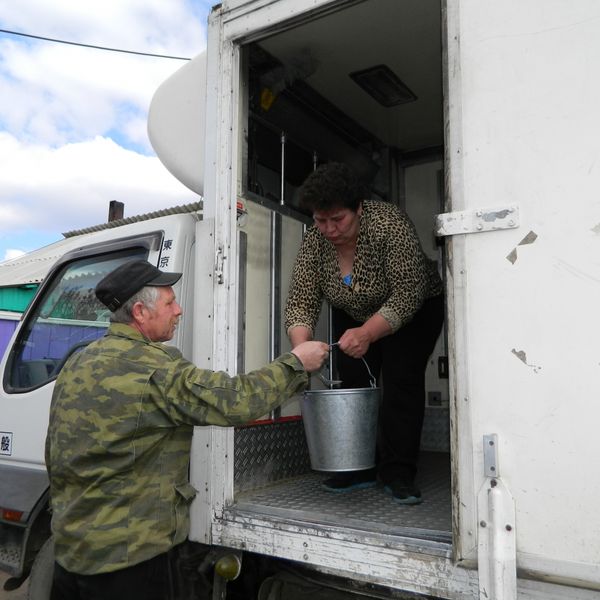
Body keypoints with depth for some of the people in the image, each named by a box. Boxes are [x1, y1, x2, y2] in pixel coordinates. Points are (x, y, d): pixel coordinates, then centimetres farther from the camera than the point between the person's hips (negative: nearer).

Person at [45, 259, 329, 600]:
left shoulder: (77, 365, 7)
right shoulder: (152, 367, -21)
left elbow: (54, 455, 14)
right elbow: (236, 401, -24)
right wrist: (295, 362, -10)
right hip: (125, 552, -8)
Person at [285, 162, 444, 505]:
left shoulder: (389, 224, -32)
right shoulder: (314, 242, -19)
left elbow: (408, 293, -34)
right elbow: (301, 302, -21)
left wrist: (367, 333, -44)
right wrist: (301, 349, -38)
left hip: (412, 311, -4)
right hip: (354, 316, 4)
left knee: (401, 378, -16)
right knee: (351, 381, -4)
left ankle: (398, 473, -7)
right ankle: (359, 469, 7)